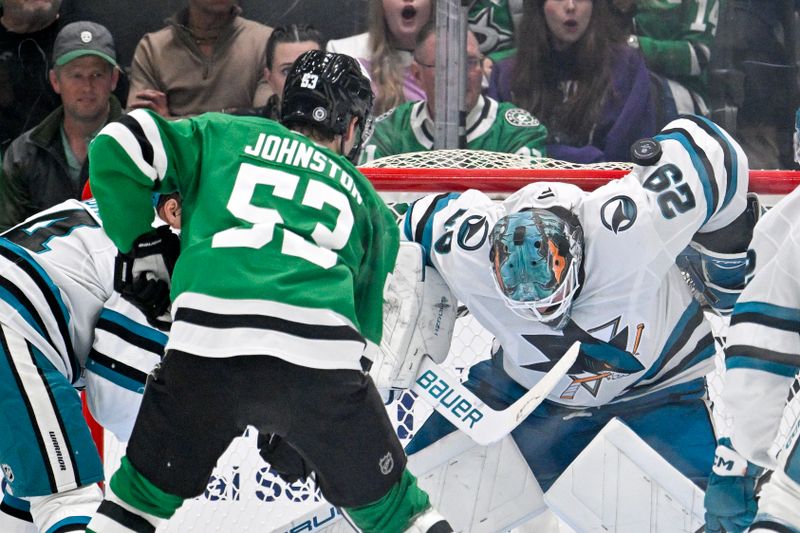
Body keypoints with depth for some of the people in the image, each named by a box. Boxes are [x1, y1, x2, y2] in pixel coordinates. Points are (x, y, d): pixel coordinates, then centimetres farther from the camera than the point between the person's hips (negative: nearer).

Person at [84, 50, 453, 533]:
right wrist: (299, 424, 32)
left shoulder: (225, 136, 26)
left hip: (207, 341, 0)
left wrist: (139, 246, 24)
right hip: (321, 359, 0)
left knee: (145, 492, 20)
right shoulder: (370, 204, 29)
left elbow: (117, 147, 15)